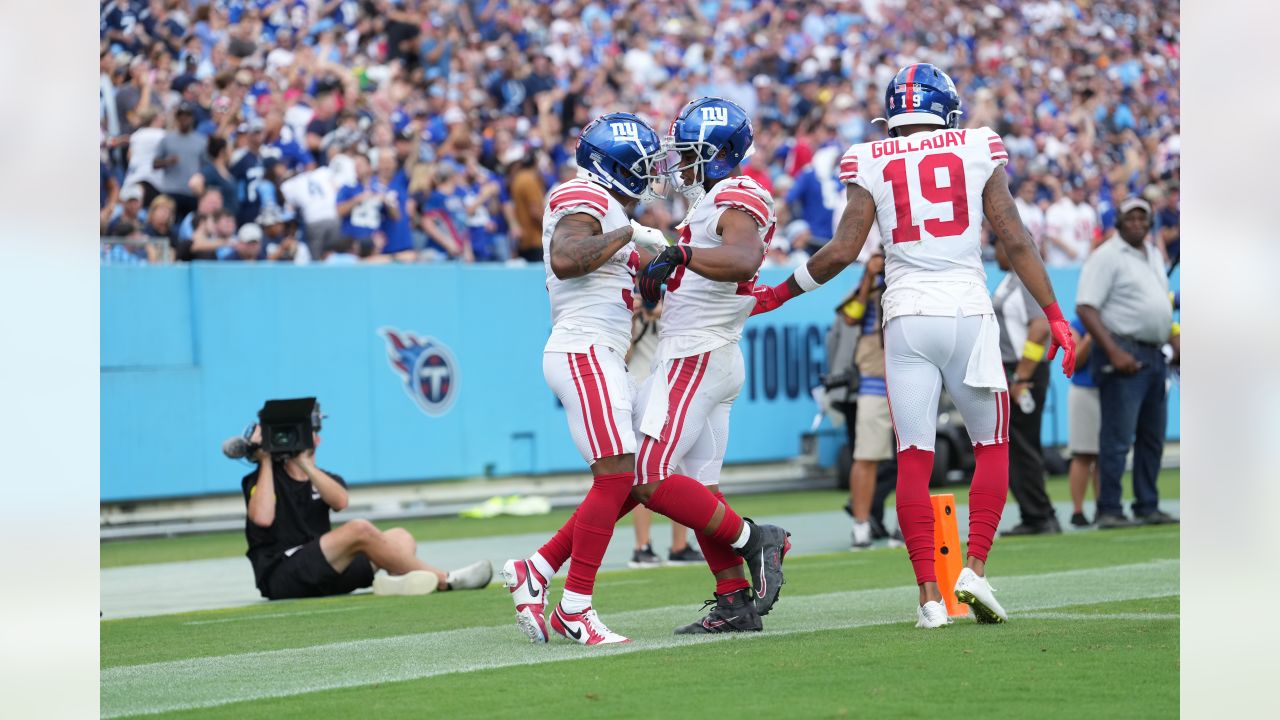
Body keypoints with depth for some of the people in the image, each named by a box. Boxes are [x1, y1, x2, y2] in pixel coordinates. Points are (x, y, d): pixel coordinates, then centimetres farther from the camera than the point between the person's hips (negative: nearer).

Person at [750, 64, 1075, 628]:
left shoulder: (872, 165, 4)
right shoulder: (978, 153, 4)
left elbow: (841, 252, -2)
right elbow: (1014, 240, -1)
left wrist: (775, 296, 11)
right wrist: (1054, 315, 4)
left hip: (906, 318, 0)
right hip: (968, 312, 0)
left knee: (913, 460, 3)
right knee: (992, 446, 15)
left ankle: (929, 596, -2)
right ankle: (975, 569, 1)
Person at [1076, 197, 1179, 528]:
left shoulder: (1154, 256, 18)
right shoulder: (1107, 256, -9)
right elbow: (1086, 308, -17)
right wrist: (1114, 352, -23)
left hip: (1154, 355, 9)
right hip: (1124, 355, -9)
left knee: (1152, 437, 12)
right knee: (1118, 436, -11)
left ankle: (1147, 507, 19)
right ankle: (1108, 510, -9)